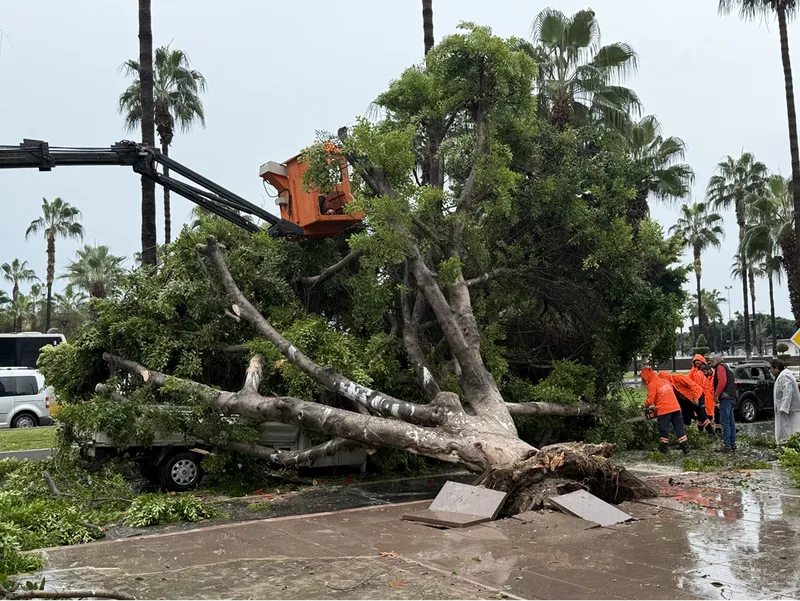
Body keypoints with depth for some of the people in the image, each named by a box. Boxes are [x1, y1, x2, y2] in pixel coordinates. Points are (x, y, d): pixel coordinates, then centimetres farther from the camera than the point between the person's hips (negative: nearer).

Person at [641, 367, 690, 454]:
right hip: (675, 407, 6)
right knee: (679, 428, 9)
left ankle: (664, 449, 10)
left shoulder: (652, 384, -4)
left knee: (664, 431, 4)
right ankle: (685, 447, 8)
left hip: (664, 410, -6)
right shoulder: (665, 381, 19)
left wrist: (645, 406, 14)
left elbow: (650, 400, -8)